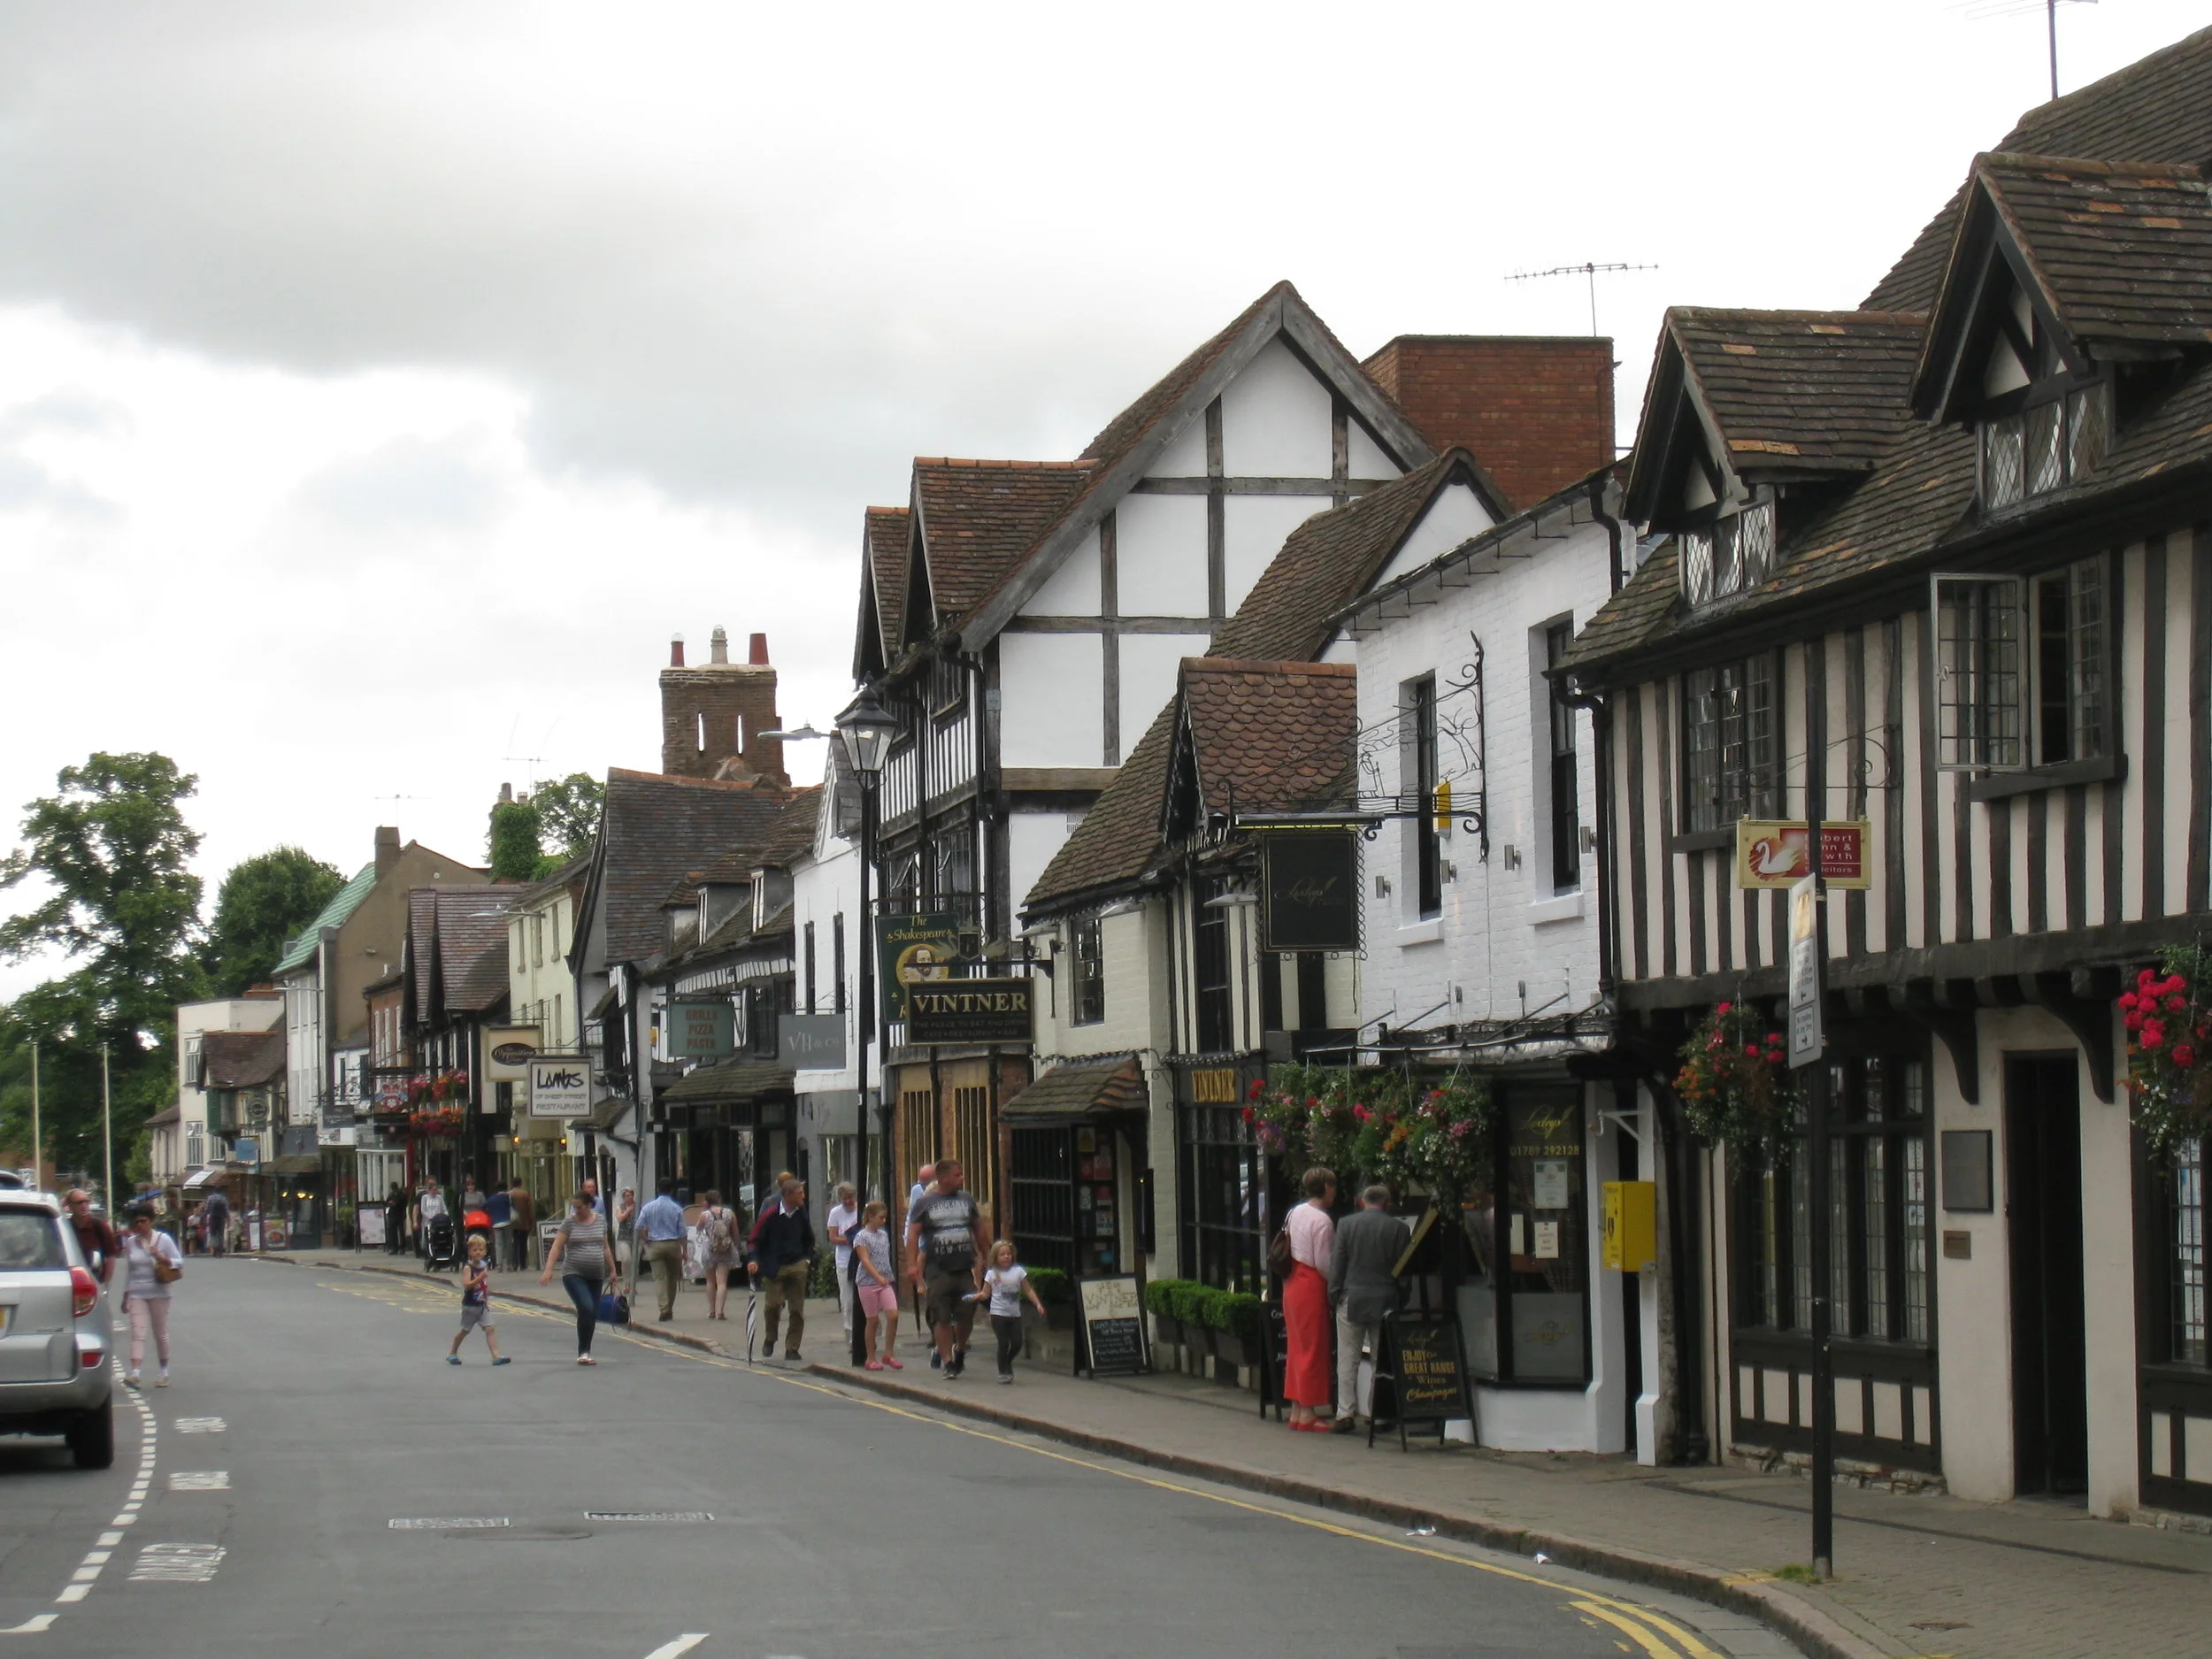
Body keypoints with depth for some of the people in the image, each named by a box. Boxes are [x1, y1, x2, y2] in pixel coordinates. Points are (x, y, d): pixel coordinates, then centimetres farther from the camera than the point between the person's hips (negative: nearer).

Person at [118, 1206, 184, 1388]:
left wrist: (162, 1258, -17)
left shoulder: (163, 1239, 0)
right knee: (137, 1333, -12)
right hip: (136, 1294, 1)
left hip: (158, 1293, -1)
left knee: (161, 1333, 8)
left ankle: (164, 1371, 22)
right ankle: (134, 1372, -23)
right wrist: (125, 1296, 13)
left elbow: (179, 1262, 1)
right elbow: (128, 1270, 14)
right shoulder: (130, 1242, 8)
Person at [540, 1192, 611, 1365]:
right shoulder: (569, 1222, -2)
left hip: (596, 1276, 4)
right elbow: (556, 1247, -7)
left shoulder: (600, 1220, 9)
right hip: (574, 1274, -4)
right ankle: (583, 1352, -14)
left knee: (592, 1315, 4)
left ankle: (584, 1354, 16)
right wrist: (548, 1270, -18)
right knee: (586, 1308, -21)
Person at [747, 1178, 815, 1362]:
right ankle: (770, 1339, 11)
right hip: (775, 1268, -3)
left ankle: (792, 1348, 9)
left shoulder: (802, 1215, 5)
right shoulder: (770, 1215, -8)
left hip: (798, 1266, 3)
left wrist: (808, 1259, 8)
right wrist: (754, 1260, -14)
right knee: (774, 1304, -15)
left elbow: (809, 1241, 20)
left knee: (797, 1309, 2)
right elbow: (755, 1240, -1)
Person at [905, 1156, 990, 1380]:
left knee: (966, 1315, 2)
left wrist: (986, 1257, 17)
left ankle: (960, 1349, 28)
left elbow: (979, 1229, 18)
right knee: (942, 1319, -3)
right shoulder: (926, 1202, 1)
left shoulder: (967, 1199, 10)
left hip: (965, 1269, 3)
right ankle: (947, 1362, 3)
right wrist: (912, 1263, -10)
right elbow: (913, 1233, -1)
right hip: (938, 1270, -3)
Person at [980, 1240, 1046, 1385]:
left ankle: (1007, 1363, 27)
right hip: (998, 1314, -2)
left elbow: (1028, 1290, 6)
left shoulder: (1018, 1271, 3)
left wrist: (1038, 1304, -3)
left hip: (1015, 1314, 2)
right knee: (1004, 1343, -7)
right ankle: (1003, 1372, 8)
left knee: (1017, 1343, -2)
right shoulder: (992, 1274, 1)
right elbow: (985, 1293, 0)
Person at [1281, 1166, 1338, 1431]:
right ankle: (1308, 1413, -2)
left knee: (1297, 1347, 13)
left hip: (1292, 1283, 9)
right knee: (1314, 1350, -3)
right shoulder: (1322, 1221, -16)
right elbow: (1324, 1264, -17)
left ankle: (1296, 1410, 17)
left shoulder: (1295, 1213, 10)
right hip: (1312, 1287, -9)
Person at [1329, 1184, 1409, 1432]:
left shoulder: (1347, 1224, 0)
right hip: (1385, 1301, 0)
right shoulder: (1398, 1228, -1)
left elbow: (1336, 1263, -1)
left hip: (1352, 1300, 0)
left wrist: (1334, 1294, 6)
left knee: (1347, 1359, 3)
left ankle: (1345, 1413, -3)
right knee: (1384, 1360, 8)